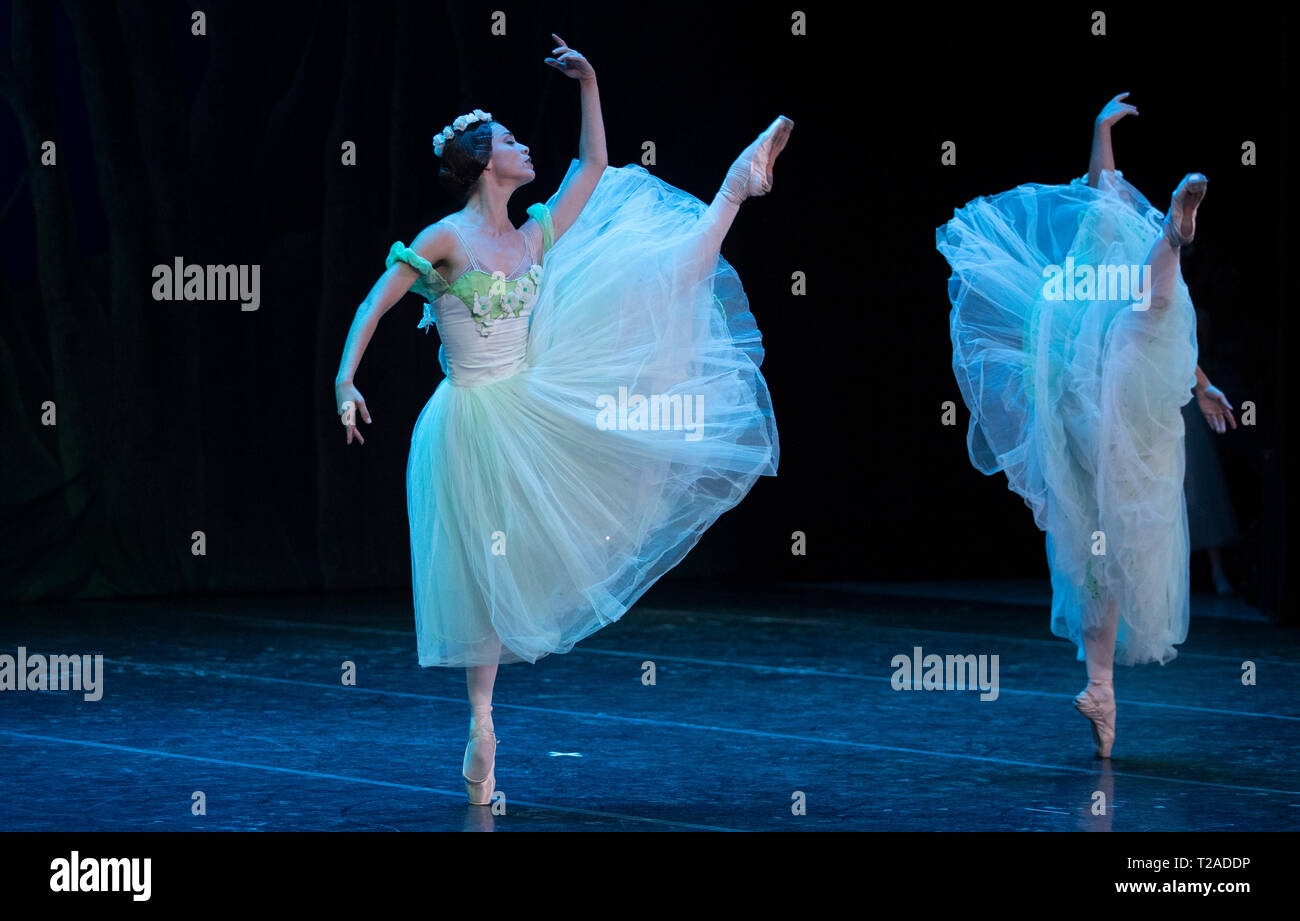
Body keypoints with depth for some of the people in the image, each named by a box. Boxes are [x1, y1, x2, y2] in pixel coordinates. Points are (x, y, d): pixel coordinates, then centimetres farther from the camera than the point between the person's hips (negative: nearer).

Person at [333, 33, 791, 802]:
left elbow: (594, 164, 11)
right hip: (478, 422, -5)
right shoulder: (444, 240, -13)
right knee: (485, 568, 0)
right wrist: (347, 379, -23)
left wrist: (590, 86, 6)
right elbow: (376, 306, -12)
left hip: (537, 402, 5)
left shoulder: (534, 240, 4)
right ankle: (482, 727, 10)